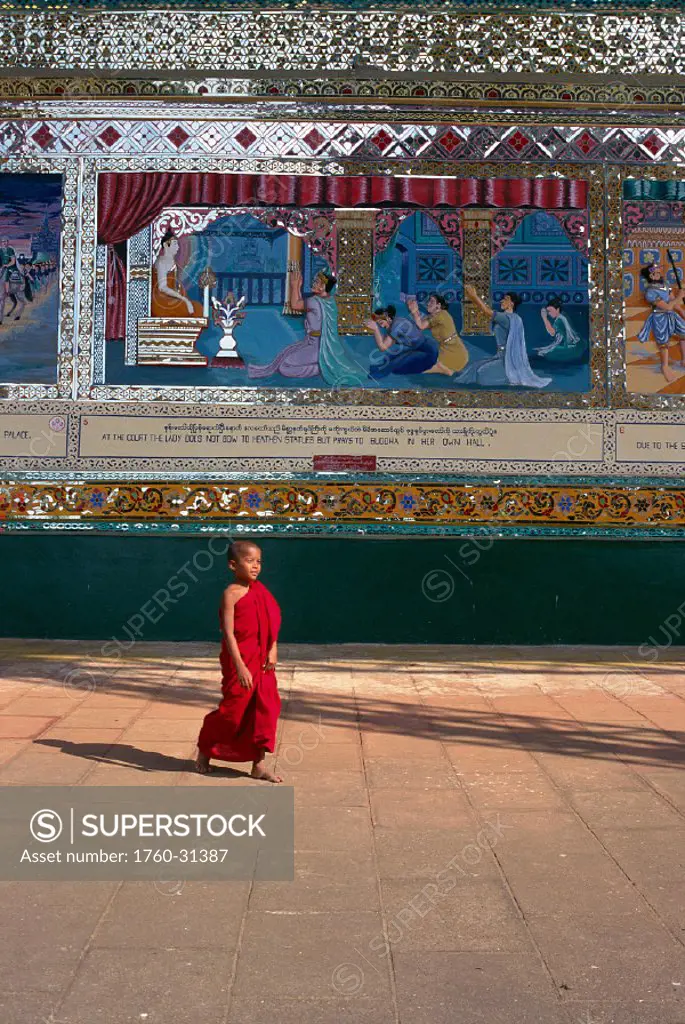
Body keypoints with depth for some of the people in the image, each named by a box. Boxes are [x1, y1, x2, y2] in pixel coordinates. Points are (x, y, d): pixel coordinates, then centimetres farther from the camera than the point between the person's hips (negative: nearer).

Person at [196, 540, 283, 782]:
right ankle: (204, 751, 27)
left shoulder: (260, 590, 7)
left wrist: (273, 650, -5)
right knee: (234, 709, 1)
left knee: (266, 708, 4)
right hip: (239, 661, -6)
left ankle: (259, 764, 14)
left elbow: (273, 624, 10)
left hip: (262, 663, 6)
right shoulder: (231, 594, -14)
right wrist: (240, 667, -24)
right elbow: (229, 633, -19)